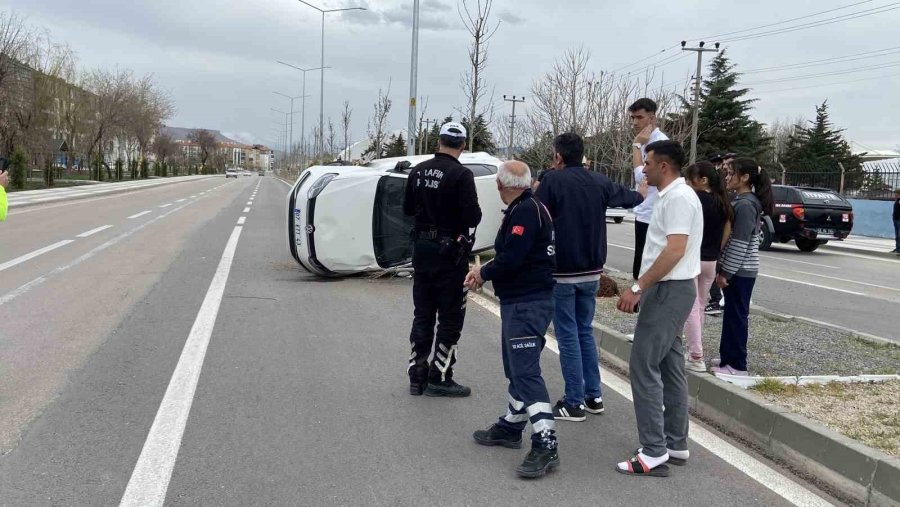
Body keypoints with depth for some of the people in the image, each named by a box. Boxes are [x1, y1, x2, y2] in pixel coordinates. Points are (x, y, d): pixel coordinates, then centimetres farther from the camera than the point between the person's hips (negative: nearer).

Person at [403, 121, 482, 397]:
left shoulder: (418, 171, 3)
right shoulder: (461, 175, -17)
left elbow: (408, 208, 13)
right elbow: (473, 218, -20)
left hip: (422, 248, 6)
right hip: (450, 251, -6)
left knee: (422, 313, 14)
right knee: (450, 316, 4)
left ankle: (417, 375, 19)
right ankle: (439, 378, 7)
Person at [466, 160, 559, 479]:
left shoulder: (525, 211, -17)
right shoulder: (529, 207, 14)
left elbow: (511, 257, -24)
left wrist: (483, 273, -8)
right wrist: (487, 272, 5)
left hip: (526, 303, -11)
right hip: (523, 300, 11)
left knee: (526, 372, -13)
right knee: (516, 368, 19)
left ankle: (546, 446, -14)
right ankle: (511, 427, 31)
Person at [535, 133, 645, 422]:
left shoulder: (553, 180, -10)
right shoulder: (599, 182, 5)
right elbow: (634, 198, 20)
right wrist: (644, 191, 40)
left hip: (562, 272, -5)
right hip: (592, 272, 5)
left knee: (568, 336, 0)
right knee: (585, 331, 17)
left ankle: (575, 403, 3)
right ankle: (594, 396, 20)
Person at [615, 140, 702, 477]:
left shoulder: (678, 197, -16)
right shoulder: (674, 195, 16)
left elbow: (675, 250, -25)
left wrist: (638, 287, -25)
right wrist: (644, 288, 21)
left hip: (669, 291, -11)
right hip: (670, 289, 11)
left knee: (644, 367, -8)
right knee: (670, 367, 13)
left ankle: (654, 452, -5)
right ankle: (676, 445, 19)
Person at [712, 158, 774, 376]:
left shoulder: (745, 205, -17)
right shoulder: (742, 201, 13)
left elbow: (740, 244, -20)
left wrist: (726, 272, -17)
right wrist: (724, 269, 17)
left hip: (740, 271, -9)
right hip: (740, 270, 9)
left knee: (736, 317, -2)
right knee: (732, 316, 15)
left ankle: (736, 366, 6)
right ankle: (729, 361, 23)